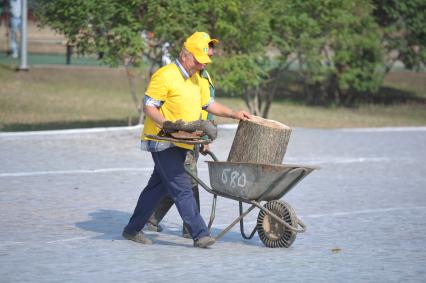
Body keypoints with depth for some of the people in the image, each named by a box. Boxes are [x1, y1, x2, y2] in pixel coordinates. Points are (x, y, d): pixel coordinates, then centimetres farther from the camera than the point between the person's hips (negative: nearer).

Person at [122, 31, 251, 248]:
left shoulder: (195, 79, 16)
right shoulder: (165, 76, -14)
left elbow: (208, 104, 27)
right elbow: (149, 106, -16)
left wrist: (234, 115, 17)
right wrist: (166, 124, -31)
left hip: (181, 144, 9)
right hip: (163, 142, -9)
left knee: (157, 187, 13)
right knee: (182, 188, -13)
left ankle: (133, 229, 21)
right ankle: (199, 234, -17)